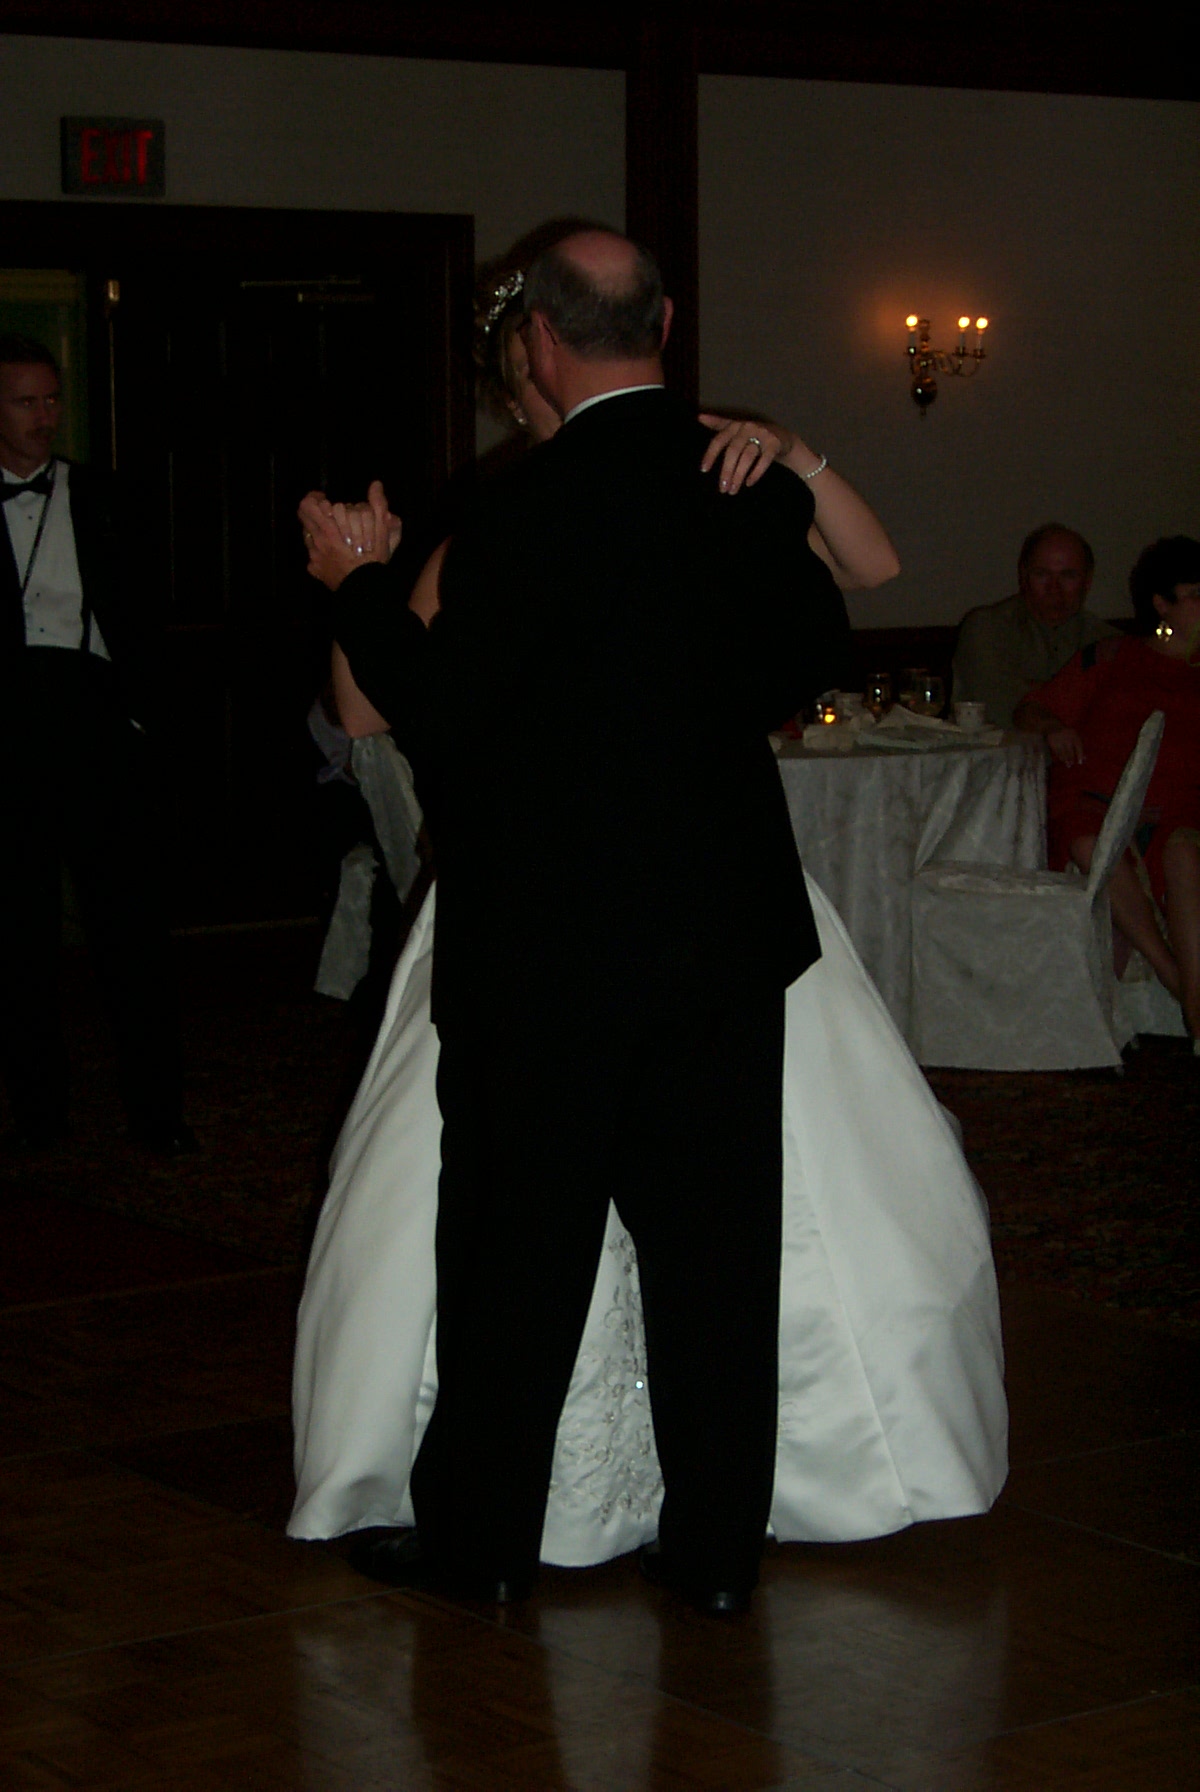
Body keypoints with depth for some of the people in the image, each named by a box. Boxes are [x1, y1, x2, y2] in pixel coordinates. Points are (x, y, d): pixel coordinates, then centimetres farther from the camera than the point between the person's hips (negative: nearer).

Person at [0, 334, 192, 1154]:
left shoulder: (96, 496, 14)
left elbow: (132, 614, 14)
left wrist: (135, 709, 5)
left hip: (93, 712, 1)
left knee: (130, 916, -3)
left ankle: (157, 1107, 0)